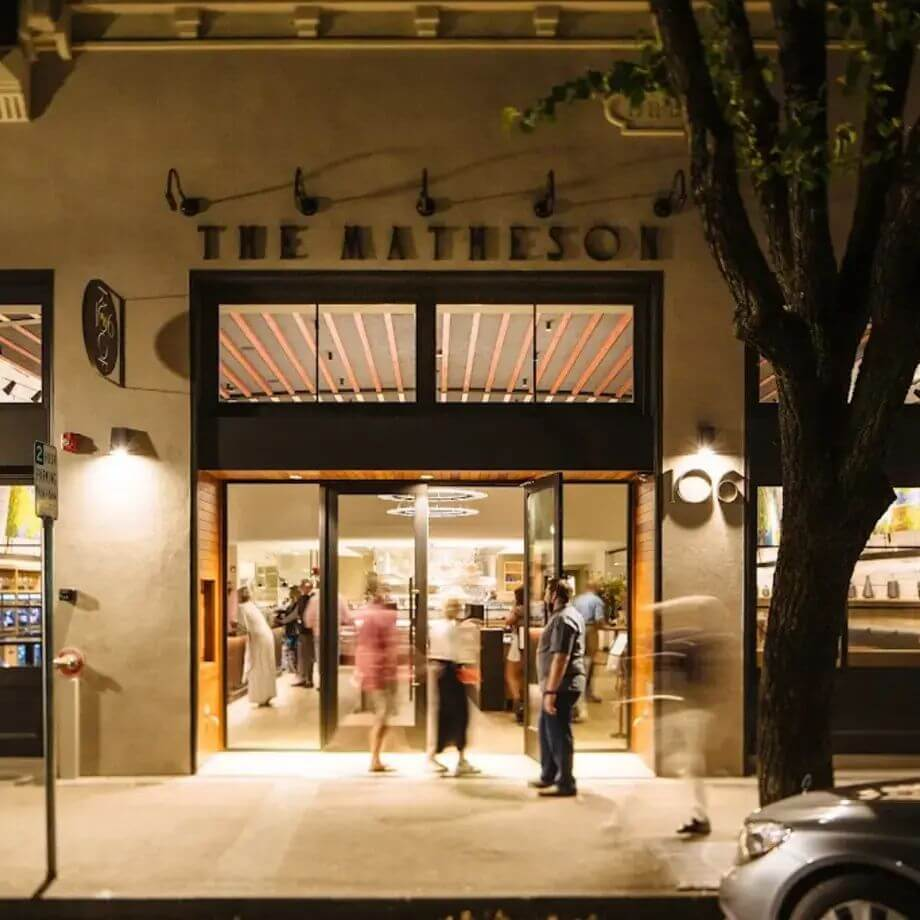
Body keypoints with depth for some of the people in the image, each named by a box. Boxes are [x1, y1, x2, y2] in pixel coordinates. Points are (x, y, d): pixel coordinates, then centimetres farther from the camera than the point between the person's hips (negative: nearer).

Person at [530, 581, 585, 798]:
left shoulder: (563, 619, -18)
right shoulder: (567, 615, 17)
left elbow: (561, 658, -25)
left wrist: (551, 691, -26)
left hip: (561, 686, -11)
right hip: (559, 685, 11)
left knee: (558, 733, -4)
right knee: (547, 730, 18)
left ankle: (565, 783, 3)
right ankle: (548, 776, 28)